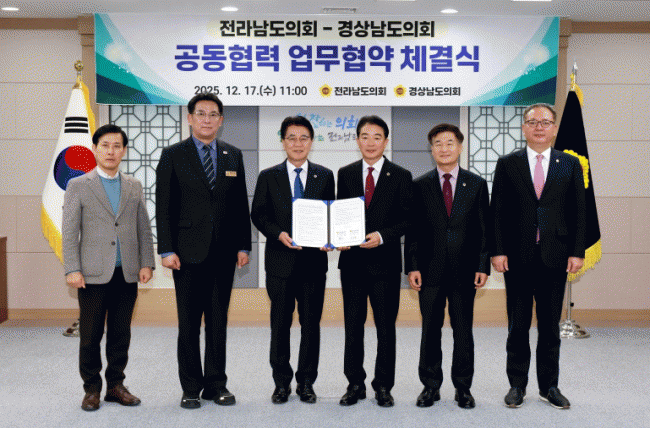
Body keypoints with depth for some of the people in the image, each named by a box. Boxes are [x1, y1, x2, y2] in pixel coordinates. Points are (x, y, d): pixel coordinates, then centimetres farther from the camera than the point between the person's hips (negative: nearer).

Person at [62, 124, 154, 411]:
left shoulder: (134, 187, 12)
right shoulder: (78, 186, 3)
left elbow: (144, 229, 13)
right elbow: (69, 233, -1)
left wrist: (146, 263, 3)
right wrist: (72, 269, -9)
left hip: (127, 274, 3)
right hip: (93, 274, -3)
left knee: (121, 334, 8)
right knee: (90, 336, 3)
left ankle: (115, 385, 20)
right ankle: (92, 389, 16)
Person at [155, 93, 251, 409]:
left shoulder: (233, 156, 11)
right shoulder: (173, 155, 1)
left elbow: (241, 205, 11)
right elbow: (163, 207, -3)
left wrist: (243, 246, 5)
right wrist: (166, 250, -9)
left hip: (223, 253, 3)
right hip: (188, 252, -3)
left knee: (219, 321, 9)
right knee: (189, 323, 3)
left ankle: (216, 384, 19)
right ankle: (191, 388, 13)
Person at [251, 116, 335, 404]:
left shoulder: (325, 176, 7)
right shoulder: (268, 177, 6)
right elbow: (257, 214, 3)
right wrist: (279, 234, -14)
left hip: (314, 261, 1)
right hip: (280, 260, 0)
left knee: (311, 324, 6)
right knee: (280, 324, 6)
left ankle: (306, 382, 19)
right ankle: (281, 382, 19)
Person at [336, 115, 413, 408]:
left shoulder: (401, 176, 1)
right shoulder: (346, 174, 9)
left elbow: (407, 219, -2)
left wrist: (381, 236, -17)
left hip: (385, 261, -2)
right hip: (352, 260, 2)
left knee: (386, 327, 6)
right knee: (353, 326, 8)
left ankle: (383, 386, 18)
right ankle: (355, 384, 20)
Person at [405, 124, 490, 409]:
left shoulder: (476, 184, 7)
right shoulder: (420, 186, 6)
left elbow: (484, 228, 5)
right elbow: (413, 230, 4)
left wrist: (483, 266, -3)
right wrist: (412, 266, -4)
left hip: (465, 270, 0)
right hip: (430, 269, 0)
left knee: (463, 330, 6)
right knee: (430, 330, 6)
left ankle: (463, 388, 18)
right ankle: (430, 386, 18)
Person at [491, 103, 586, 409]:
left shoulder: (570, 165, 8)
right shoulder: (507, 164, 5)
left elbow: (578, 211, 6)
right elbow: (497, 211, 2)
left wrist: (577, 252, -2)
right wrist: (497, 251, -6)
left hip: (555, 258, 1)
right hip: (518, 258, -1)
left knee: (551, 326, 8)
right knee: (518, 326, 6)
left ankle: (549, 386, 20)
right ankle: (517, 384, 18)